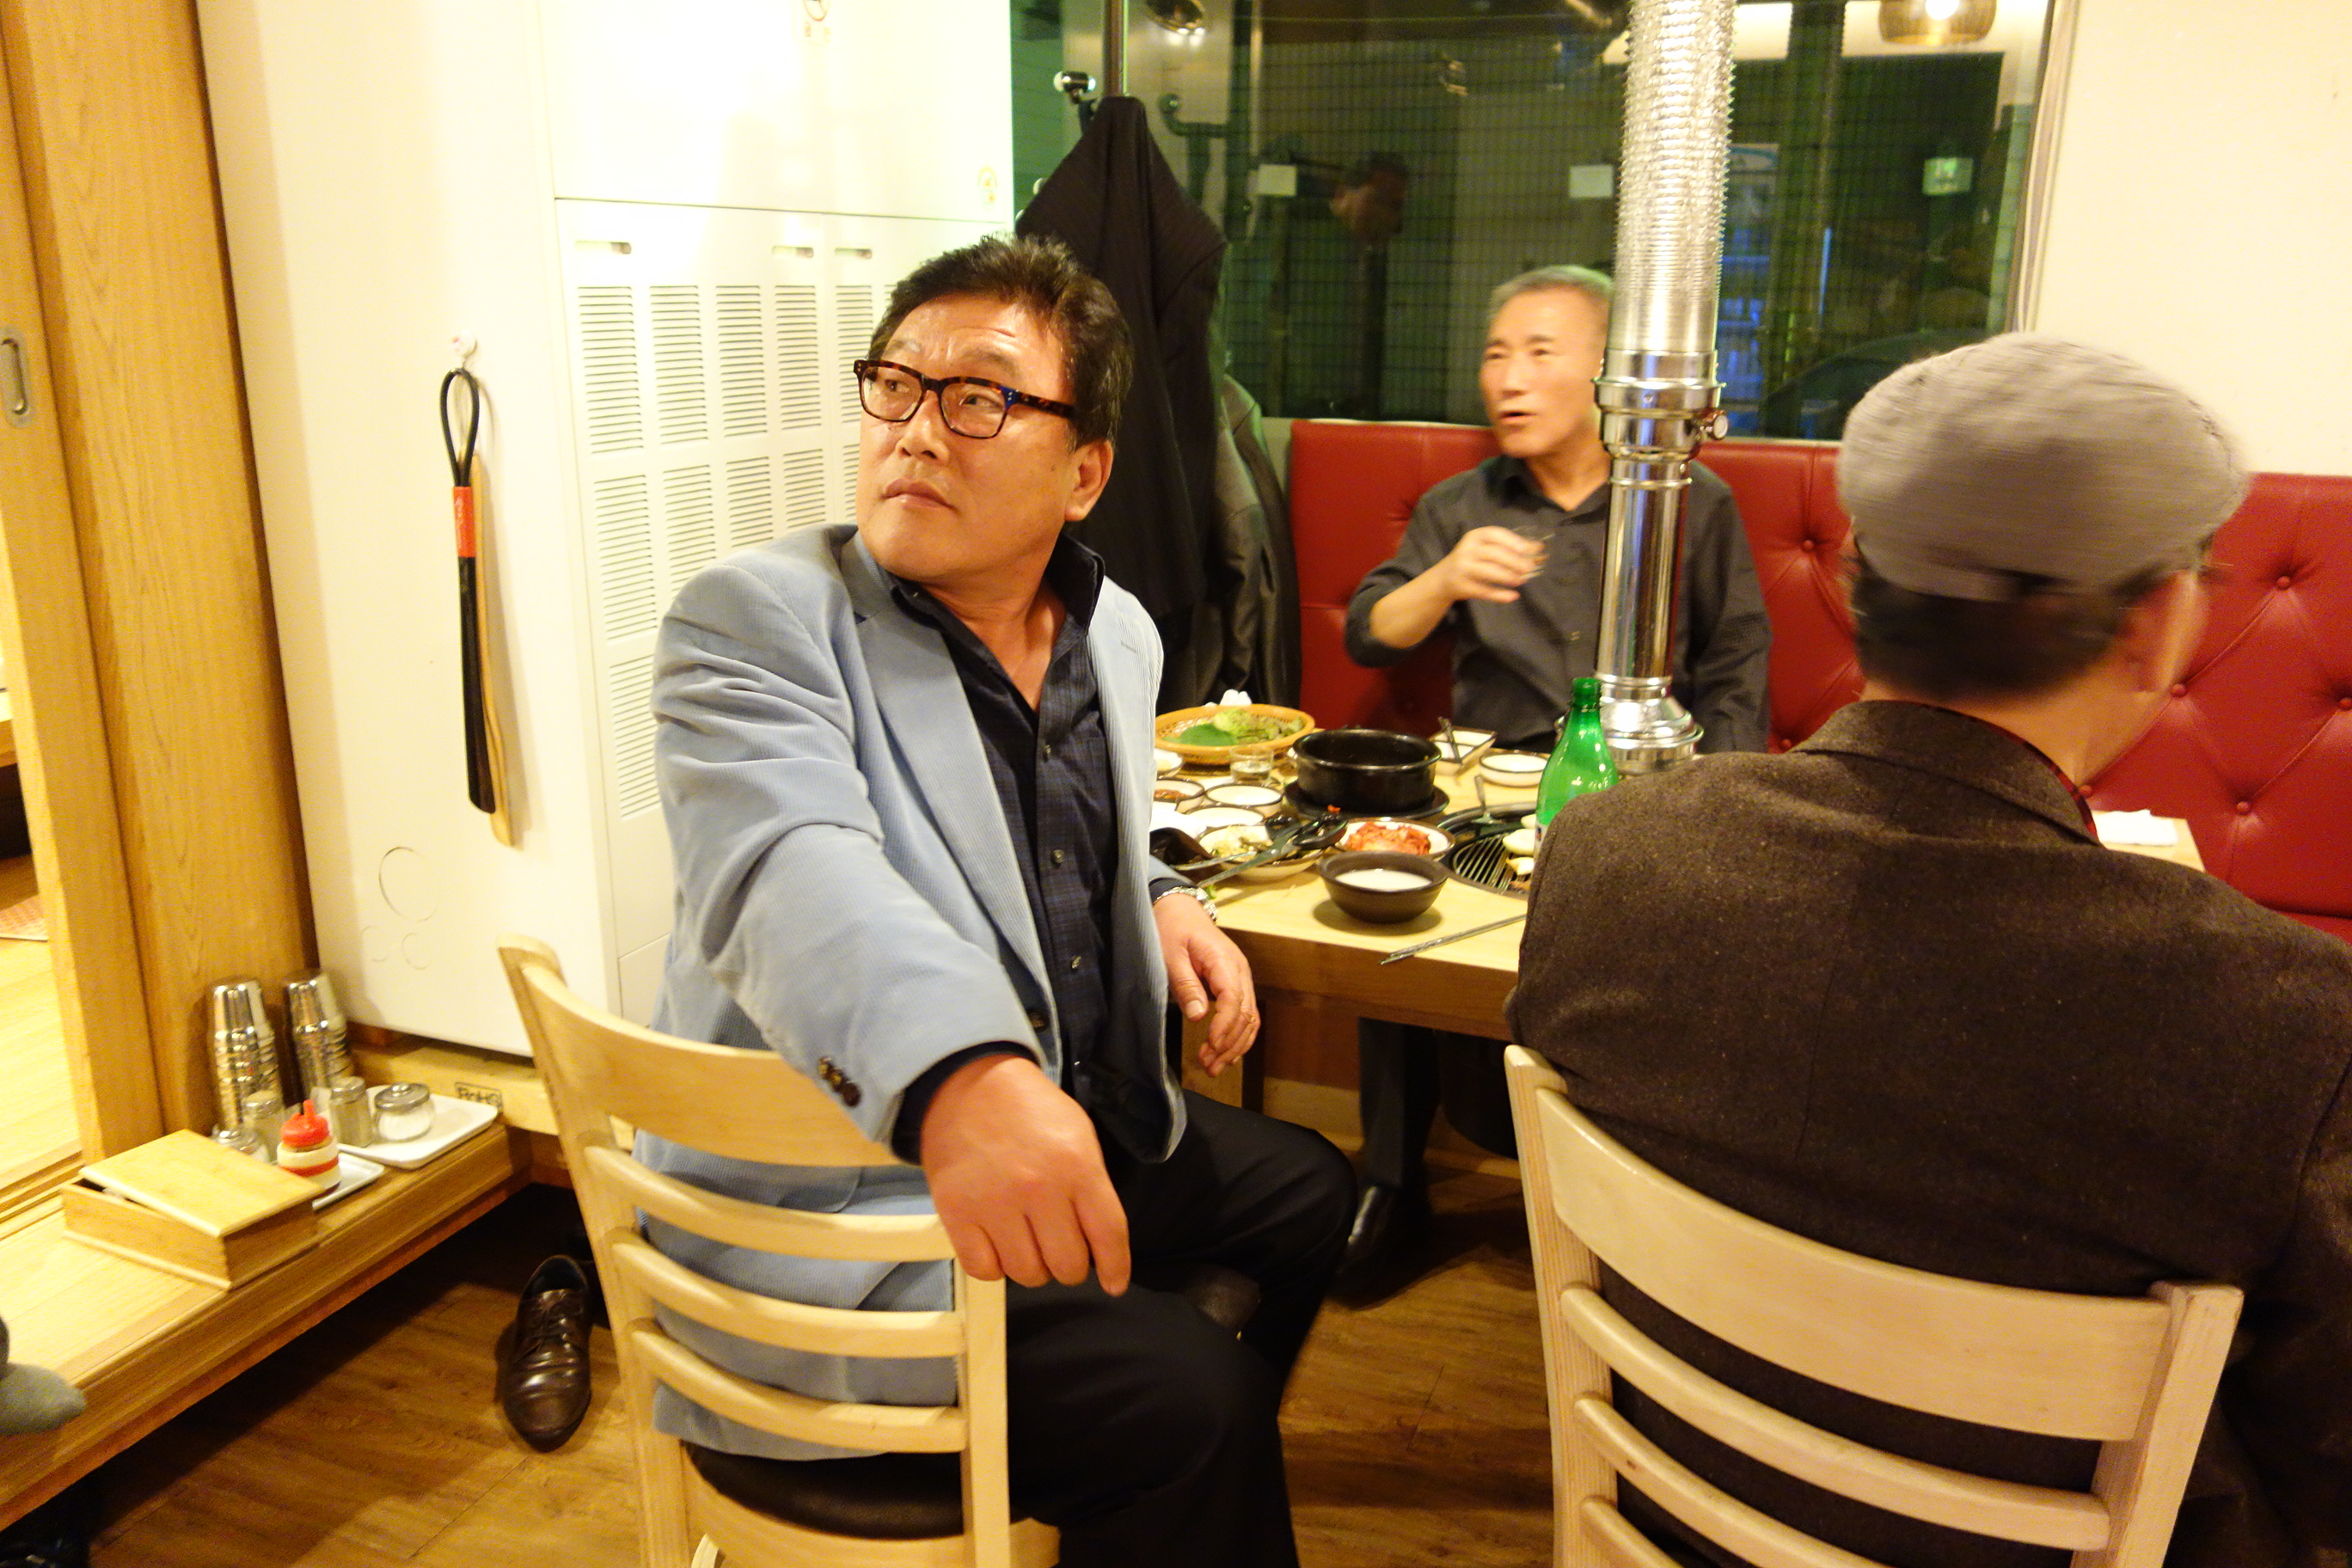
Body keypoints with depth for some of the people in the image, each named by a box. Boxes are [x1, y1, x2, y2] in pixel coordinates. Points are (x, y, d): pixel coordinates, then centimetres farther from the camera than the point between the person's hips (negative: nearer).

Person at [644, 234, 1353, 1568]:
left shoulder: (1120, 633, 5)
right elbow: (793, 869, -37)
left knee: (1307, 1193, 21)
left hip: (1072, 1129, 8)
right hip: (838, 1194, -8)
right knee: (1186, 1394, -20)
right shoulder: (754, 621, -17)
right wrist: (959, 1073, -55)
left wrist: (1157, 900, 2)